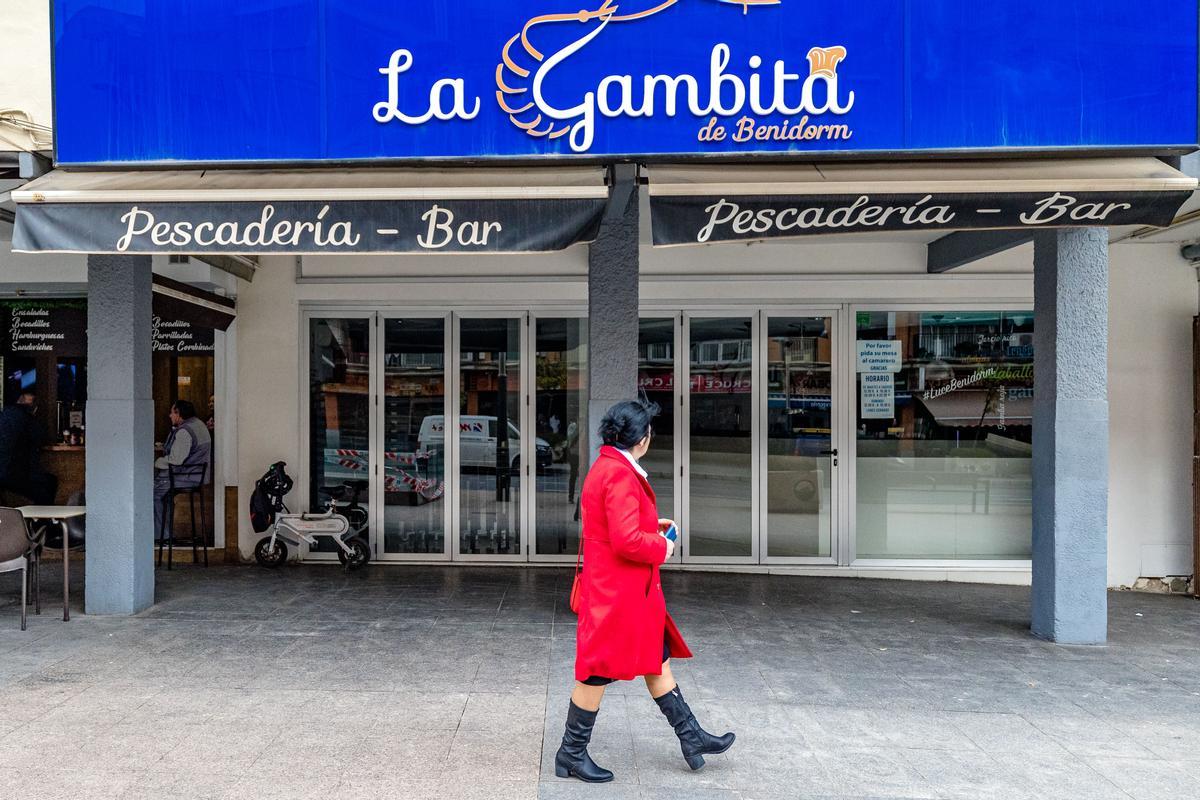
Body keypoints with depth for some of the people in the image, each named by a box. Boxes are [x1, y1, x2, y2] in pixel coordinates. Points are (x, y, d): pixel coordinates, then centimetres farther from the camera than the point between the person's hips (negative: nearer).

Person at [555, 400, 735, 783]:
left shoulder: (605, 467, 10)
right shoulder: (620, 475, -23)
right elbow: (627, 540, -28)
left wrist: (652, 526, 14)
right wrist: (662, 547, -11)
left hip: (632, 591, 11)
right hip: (617, 593, -11)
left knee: (657, 660, 17)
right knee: (599, 672, 3)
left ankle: (691, 737, 29)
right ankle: (572, 754, 18)